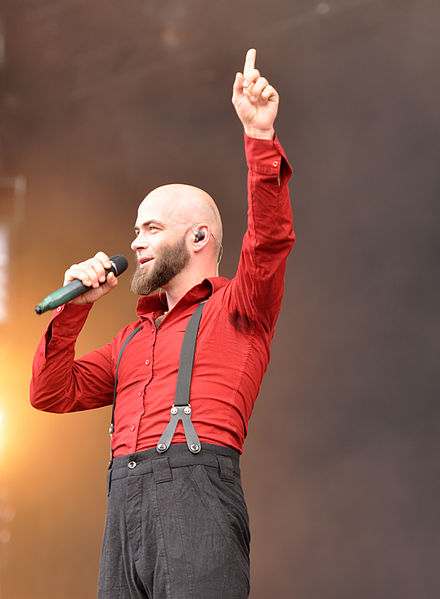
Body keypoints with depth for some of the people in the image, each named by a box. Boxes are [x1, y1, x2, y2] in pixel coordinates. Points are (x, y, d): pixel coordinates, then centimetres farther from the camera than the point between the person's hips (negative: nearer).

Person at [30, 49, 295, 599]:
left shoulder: (235, 307, 13)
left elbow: (270, 240, -6)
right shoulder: (133, 338, 31)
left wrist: (260, 139, -17)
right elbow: (53, 394, 25)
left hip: (195, 489, -6)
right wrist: (74, 308, 14)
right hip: (124, 503, 6)